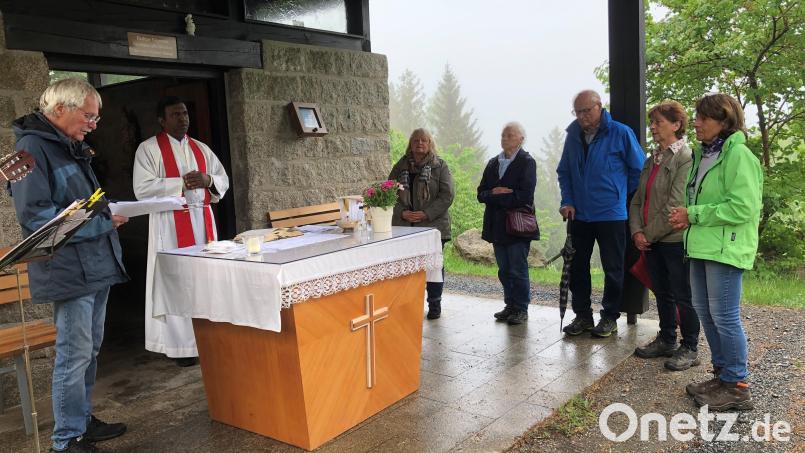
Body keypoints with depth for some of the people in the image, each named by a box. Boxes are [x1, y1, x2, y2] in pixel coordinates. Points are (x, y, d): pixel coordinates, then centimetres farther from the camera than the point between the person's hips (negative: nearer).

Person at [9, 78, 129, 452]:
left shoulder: (71, 148, 15)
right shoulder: (32, 148, -13)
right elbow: (35, 214, -20)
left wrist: (110, 210, 5)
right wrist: (102, 222, -19)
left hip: (96, 266, 9)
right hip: (69, 271, -9)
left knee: (89, 350, 17)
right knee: (75, 354, -2)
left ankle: (82, 420, 31)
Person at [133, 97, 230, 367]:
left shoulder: (201, 148, 16)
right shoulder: (148, 149, 0)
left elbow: (223, 181, 15)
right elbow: (142, 189, -11)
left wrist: (208, 180, -7)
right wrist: (182, 183, -15)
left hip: (203, 220, 5)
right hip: (170, 223, -5)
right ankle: (181, 345, 4)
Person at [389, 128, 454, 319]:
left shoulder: (439, 166, 2)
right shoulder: (400, 166, 11)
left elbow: (447, 195, -5)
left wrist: (427, 214, -14)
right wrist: (402, 212, -9)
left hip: (433, 224, -2)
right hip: (404, 225, 2)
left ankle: (434, 304, 18)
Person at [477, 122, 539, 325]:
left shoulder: (527, 162, -4)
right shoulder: (493, 163, 15)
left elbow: (525, 196, -16)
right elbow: (481, 193, 9)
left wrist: (495, 196, -11)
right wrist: (494, 193, -13)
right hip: (497, 226, 6)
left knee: (518, 270, -1)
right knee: (504, 271, 11)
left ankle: (521, 309, 10)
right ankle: (510, 306, 23)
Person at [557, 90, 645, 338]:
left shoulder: (621, 133, -8)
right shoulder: (573, 135, 5)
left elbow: (639, 170, 0)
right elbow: (564, 171, 13)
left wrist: (617, 196, 4)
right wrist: (567, 201, 1)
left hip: (611, 215, -4)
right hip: (579, 215, 4)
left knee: (612, 269, 6)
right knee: (577, 266, 9)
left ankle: (610, 317, 19)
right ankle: (582, 315, 23)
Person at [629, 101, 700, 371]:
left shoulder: (686, 159, -11)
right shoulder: (651, 161, 14)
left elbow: (676, 204, -18)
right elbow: (638, 199, 12)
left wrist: (650, 234, -14)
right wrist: (637, 231, -3)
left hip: (675, 239, -8)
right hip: (651, 240, 8)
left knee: (683, 296, 2)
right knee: (662, 293, 17)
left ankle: (689, 349, 15)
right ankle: (666, 341, 30)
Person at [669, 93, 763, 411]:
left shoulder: (738, 155, -13)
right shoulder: (702, 154, 13)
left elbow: (743, 207, -20)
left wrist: (694, 215, -16)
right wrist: (687, 217, 3)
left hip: (725, 248, -9)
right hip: (702, 246, 9)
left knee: (724, 316, -3)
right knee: (704, 311, 15)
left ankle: (737, 386, 12)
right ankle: (722, 375, 29)